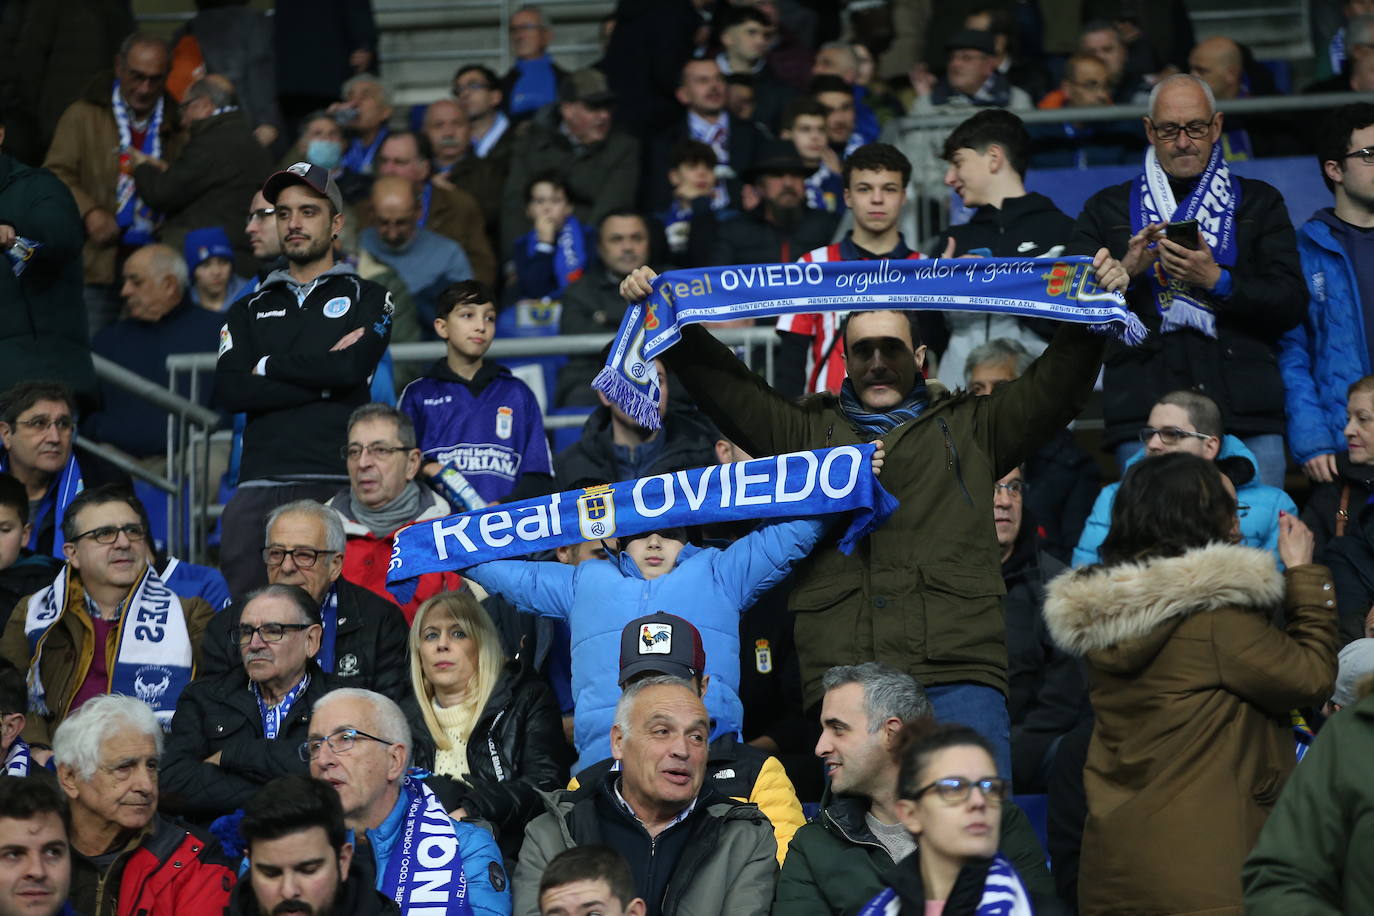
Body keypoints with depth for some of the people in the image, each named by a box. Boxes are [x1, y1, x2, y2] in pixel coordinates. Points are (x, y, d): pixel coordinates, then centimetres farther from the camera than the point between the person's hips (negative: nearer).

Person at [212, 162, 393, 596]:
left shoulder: (366, 299, 15)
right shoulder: (249, 310, 23)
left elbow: (352, 367, -6)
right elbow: (229, 390, 5)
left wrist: (269, 365, 5)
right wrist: (324, 381, -2)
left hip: (337, 484, -3)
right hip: (260, 486, 3)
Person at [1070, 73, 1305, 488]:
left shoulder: (1259, 203, 16)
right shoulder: (1108, 208, 17)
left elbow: (1293, 304, 6)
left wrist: (1217, 280, -8)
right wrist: (1126, 270, -8)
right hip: (1144, 414, 0)